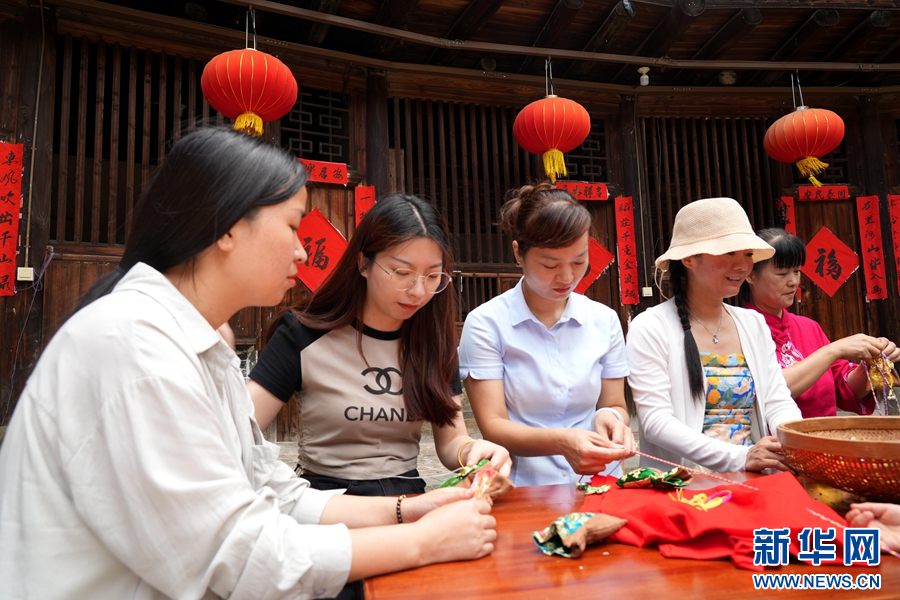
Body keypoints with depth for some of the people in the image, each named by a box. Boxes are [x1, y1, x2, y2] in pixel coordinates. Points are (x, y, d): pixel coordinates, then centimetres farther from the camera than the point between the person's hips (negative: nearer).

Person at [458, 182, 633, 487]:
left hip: (599, 485, 5)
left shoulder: (604, 320, 7)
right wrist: (561, 442, -26)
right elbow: (493, 428, -9)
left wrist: (610, 417, -13)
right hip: (522, 489, -4)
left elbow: (615, 405, 11)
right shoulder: (485, 323, -5)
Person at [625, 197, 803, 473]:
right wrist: (739, 457, -23)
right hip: (682, 484, -4)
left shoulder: (754, 324, 12)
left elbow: (778, 402, 8)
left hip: (750, 482, 4)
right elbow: (655, 420, -14)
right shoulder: (651, 327, -7)